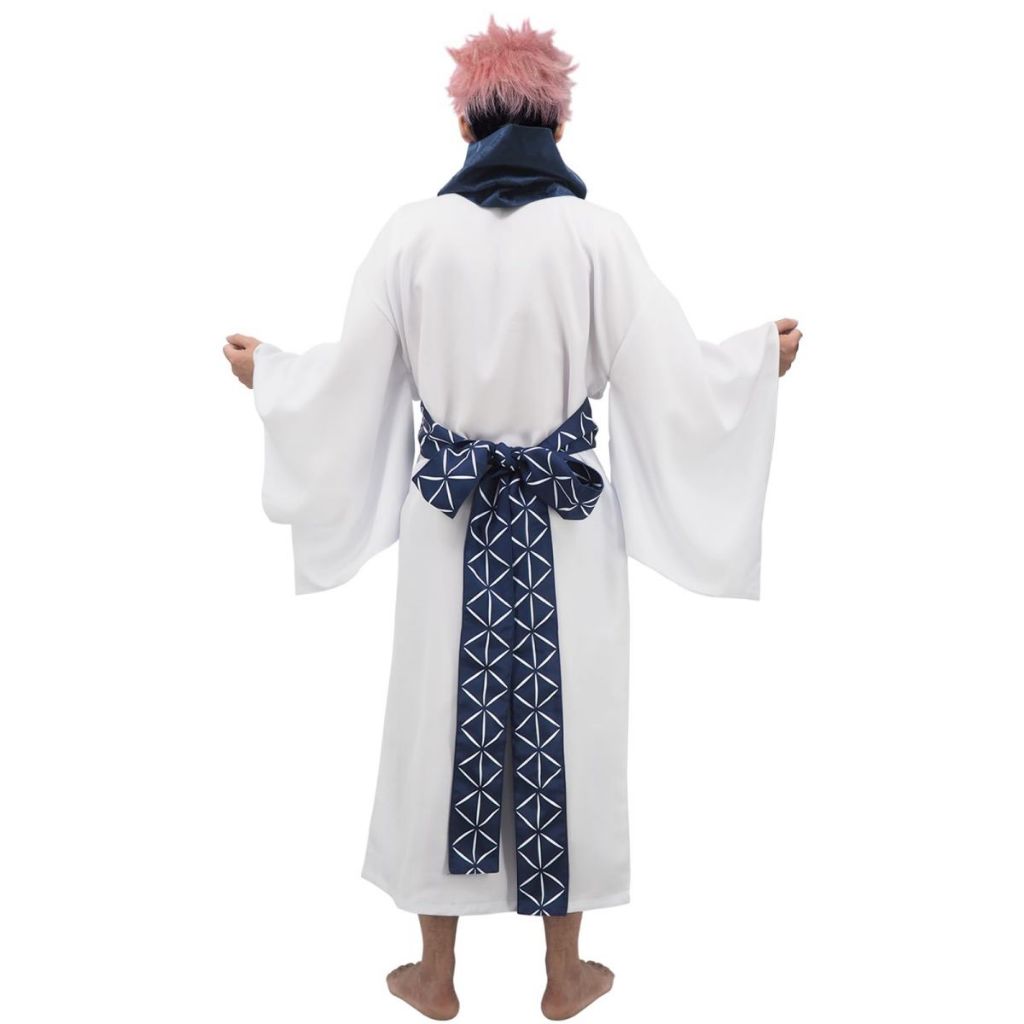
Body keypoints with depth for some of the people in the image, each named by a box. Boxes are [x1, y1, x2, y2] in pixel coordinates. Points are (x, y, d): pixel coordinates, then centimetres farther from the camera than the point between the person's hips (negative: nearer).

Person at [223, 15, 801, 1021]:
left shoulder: (412, 231, -4)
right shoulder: (598, 234, -8)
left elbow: (352, 376, 0)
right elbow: (669, 377, -6)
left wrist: (265, 371, 21)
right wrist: (763, 357, 13)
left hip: (450, 522, 1)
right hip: (564, 528, -1)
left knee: (442, 724, 14)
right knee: (562, 730, 13)